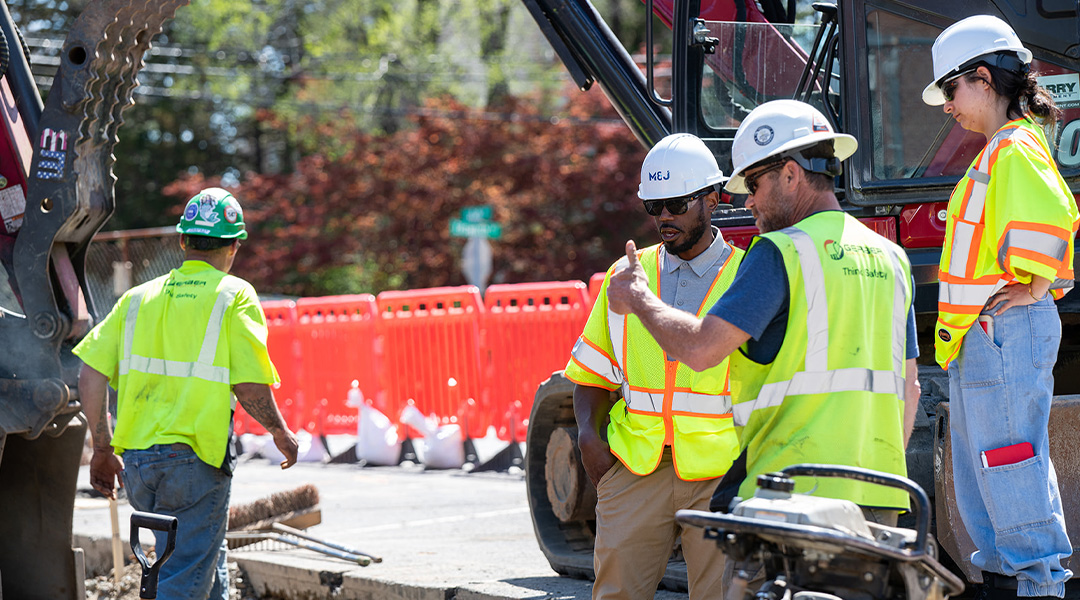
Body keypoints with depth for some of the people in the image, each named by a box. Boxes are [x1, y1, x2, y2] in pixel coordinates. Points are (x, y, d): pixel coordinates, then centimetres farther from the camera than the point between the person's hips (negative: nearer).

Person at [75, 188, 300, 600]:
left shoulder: (139, 298, 11)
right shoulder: (235, 296, -3)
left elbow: (90, 377, 5)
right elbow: (250, 387, -11)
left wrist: (103, 450, 14)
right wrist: (281, 433, 7)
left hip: (136, 463, 6)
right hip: (195, 463, -6)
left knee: (209, 557, 24)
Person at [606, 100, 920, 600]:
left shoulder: (783, 251, -9)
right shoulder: (891, 258, 16)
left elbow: (701, 348, -15)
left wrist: (637, 300, 1)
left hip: (793, 493, -8)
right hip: (878, 502, 8)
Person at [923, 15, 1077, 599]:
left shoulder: (1015, 150, -15)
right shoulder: (996, 154, 18)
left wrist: (1032, 287, -20)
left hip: (1003, 331, -11)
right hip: (981, 336, 11)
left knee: (1011, 460, -8)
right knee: (977, 467, 17)